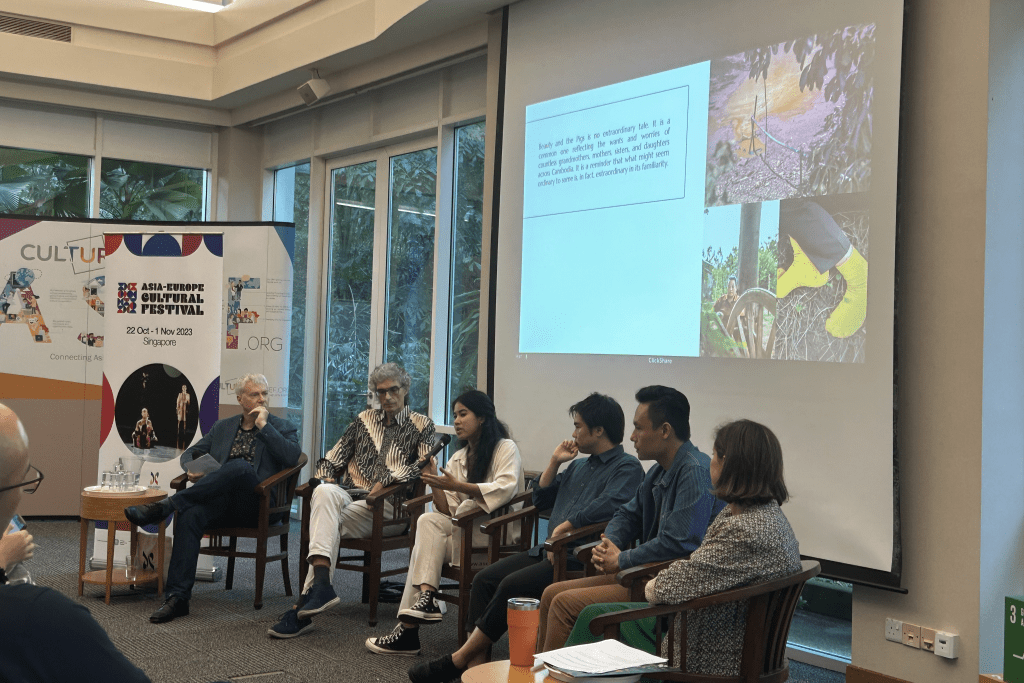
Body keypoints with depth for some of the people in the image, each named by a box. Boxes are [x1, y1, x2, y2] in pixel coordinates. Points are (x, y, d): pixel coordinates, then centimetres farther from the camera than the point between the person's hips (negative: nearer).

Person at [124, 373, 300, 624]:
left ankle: (164, 506, -34)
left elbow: (292, 457, -6)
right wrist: (192, 469, 1)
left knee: (240, 466, -36)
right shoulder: (222, 427, 25)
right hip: (221, 501, 3)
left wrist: (264, 425, -6)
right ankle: (177, 597, -32)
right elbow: (190, 453, 26)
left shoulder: (281, 427, 13)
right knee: (190, 516, -32)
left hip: (256, 506, -3)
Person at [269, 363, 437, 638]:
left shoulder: (422, 426, 12)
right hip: (347, 495, 3)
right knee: (324, 492, -33)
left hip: (388, 505, -3)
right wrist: (327, 479, 3)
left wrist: (387, 481, -15)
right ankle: (320, 585, -45)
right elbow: (330, 460, 25)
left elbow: (425, 465, -5)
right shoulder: (364, 420, 25)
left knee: (331, 524, -30)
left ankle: (305, 604, -31)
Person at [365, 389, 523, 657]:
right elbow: (448, 512, 10)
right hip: (464, 534, 6)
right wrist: (435, 483, -7)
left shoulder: (506, 448, -2)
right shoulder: (458, 458, 17)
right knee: (428, 521, -21)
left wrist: (457, 486, -26)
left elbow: (506, 489, -22)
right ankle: (425, 598, -28)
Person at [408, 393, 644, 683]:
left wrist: (565, 526, -21)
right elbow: (540, 500, 27)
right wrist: (555, 462, 16)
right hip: (549, 550, 9)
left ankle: (459, 659, -13)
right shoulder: (579, 465, 24)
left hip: (579, 559, -9)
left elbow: (608, 505, -23)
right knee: (484, 579, -8)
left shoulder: (627, 468, -4)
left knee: (512, 586, -24)